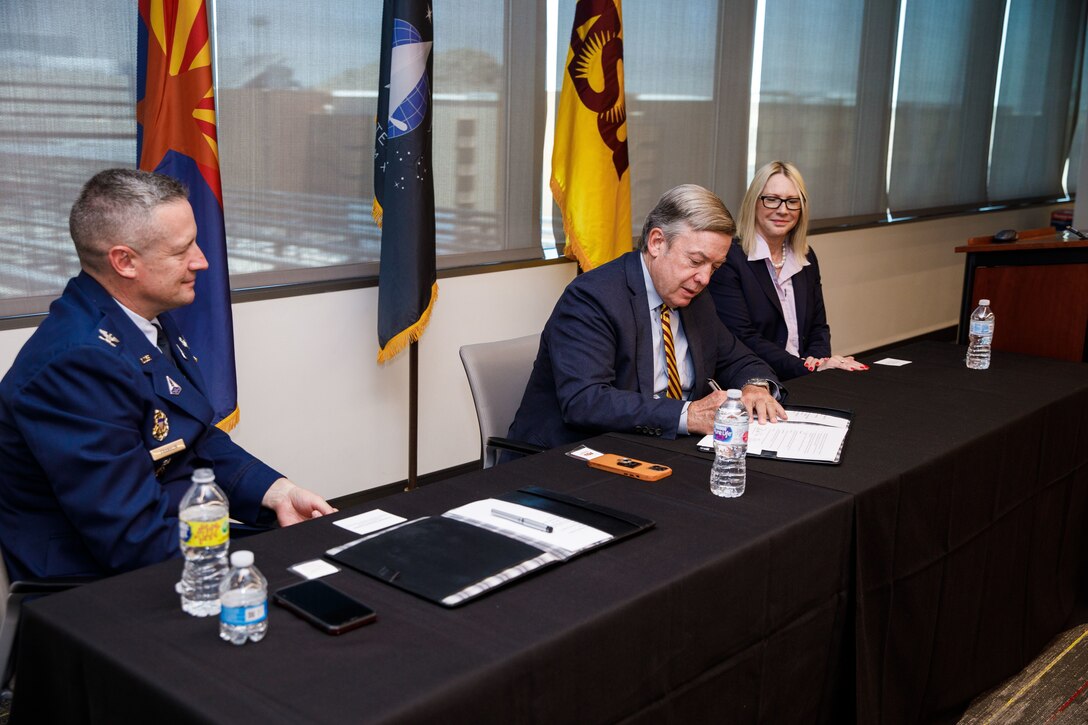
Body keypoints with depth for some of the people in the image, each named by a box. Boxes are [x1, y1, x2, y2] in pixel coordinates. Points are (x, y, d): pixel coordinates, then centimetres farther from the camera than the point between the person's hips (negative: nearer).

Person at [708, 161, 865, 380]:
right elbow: (742, 338, -14)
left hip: (803, 386, 6)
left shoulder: (807, 258, 14)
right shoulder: (729, 259, -8)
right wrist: (807, 367, -20)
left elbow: (818, 327, 16)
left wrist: (819, 360, -6)